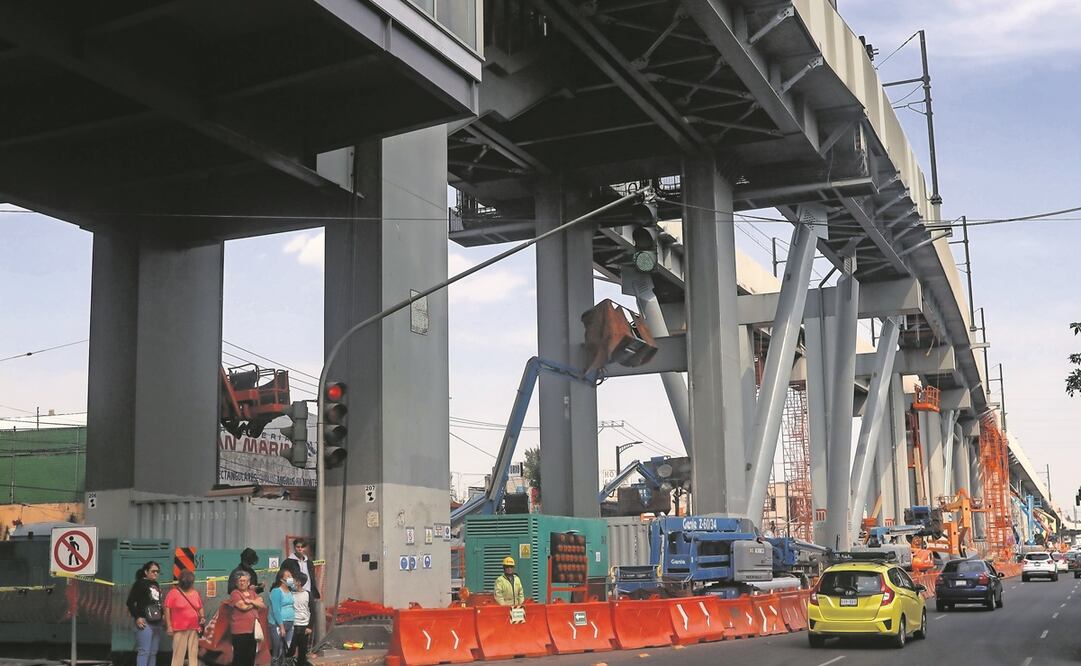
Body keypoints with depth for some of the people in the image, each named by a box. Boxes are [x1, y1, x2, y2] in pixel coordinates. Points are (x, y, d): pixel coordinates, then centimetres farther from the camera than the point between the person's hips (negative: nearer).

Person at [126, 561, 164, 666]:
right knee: (144, 651, -12)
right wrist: (137, 617, -14)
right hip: (145, 622, -8)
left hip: (156, 623, 8)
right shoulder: (140, 583, -4)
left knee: (153, 652, 9)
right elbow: (130, 602, -9)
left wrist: (162, 616, 10)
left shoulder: (156, 585, 18)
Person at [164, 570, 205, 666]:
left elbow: (200, 608, 22)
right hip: (180, 629, -5)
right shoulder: (173, 592, -5)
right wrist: (169, 626, -11)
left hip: (194, 629, 5)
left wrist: (202, 617, 4)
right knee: (179, 654, -5)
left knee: (194, 654, 6)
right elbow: (167, 609, -6)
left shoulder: (195, 593, 11)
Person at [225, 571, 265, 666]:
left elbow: (263, 605, 5)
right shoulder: (235, 593, -4)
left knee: (251, 656, 10)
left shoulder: (252, 593, 15)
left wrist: (251, 601, -13)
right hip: (240, 631, -6)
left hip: (252, 630, 6)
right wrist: (256, 602, -1)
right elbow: (244, 606, -18)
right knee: (239, 657, -5)